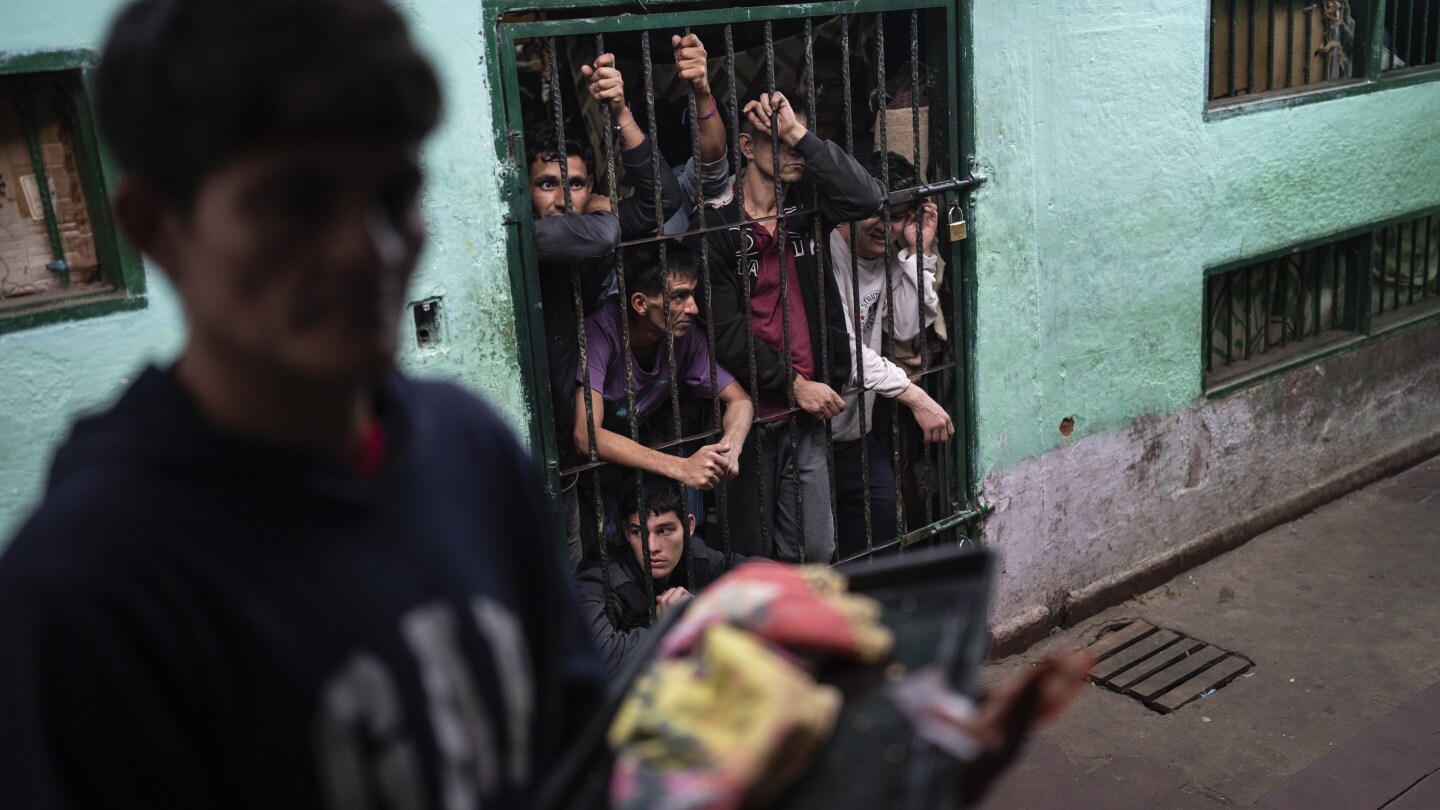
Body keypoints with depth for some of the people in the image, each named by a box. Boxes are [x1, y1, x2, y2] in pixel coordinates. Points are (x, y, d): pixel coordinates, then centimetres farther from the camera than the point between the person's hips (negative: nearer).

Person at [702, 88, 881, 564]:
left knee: (815, 551, 10)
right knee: (752, 555, 8)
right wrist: (792, 384, -13)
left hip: (807, 409, 5)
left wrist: (800, 134, -16)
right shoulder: (717, 225, -9)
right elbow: (725, 330, -13)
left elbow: (866, 198, -13)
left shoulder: (805, 207, 7)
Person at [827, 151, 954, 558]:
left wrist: (919, 253, -9)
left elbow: (906, 329, -4)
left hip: (854, 427, 8)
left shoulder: (890, 259, 7)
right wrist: (913, 395, -29)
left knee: (882, 508, 12)